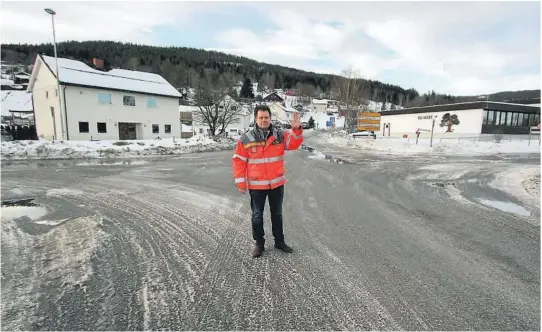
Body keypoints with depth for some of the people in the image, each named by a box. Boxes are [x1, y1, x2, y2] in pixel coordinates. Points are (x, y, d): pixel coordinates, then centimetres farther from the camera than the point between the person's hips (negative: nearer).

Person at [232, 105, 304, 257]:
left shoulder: (280, 135, -1)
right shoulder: (246, 139, -7)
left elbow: (294, 144, -12)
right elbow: (239, 161, -6)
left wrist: (296, 130, -31)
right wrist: (241, 183, -7)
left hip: (277, 184, 2)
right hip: (256, 185, -2)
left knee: (277, 214, 17)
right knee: (257, 216, 10)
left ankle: (279, 241, 34)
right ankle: (259, 243, 29)